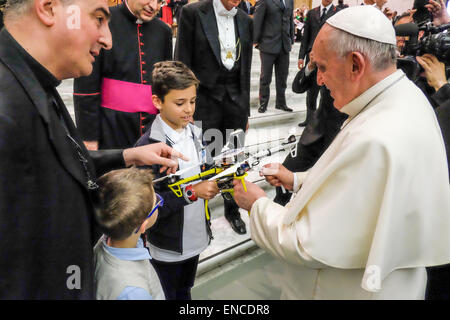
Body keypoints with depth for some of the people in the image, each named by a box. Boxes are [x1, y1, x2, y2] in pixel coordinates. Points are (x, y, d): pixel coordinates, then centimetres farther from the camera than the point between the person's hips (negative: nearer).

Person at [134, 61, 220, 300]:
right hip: (167, 247, -6)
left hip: (196, 235, 6)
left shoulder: (195, 133, -1)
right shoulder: (149, 145, -23)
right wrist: (192, 192, -29)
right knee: (169, 295, 17)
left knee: (185, 291, 26)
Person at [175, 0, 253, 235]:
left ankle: (232, 210, 35)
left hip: (235, 100, 4)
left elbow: (245, 69, 12)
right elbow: (182, 64, -7)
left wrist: (245, 110, 14)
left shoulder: (245, 21, 8)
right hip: (204, 100, -4)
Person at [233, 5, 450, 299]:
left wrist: (258, 205, -13)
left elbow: (311, 246, -28)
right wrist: (299, 180, 4)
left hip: (351, 291, -8)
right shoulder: (407, 98, -4)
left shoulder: (375, 143, -36)